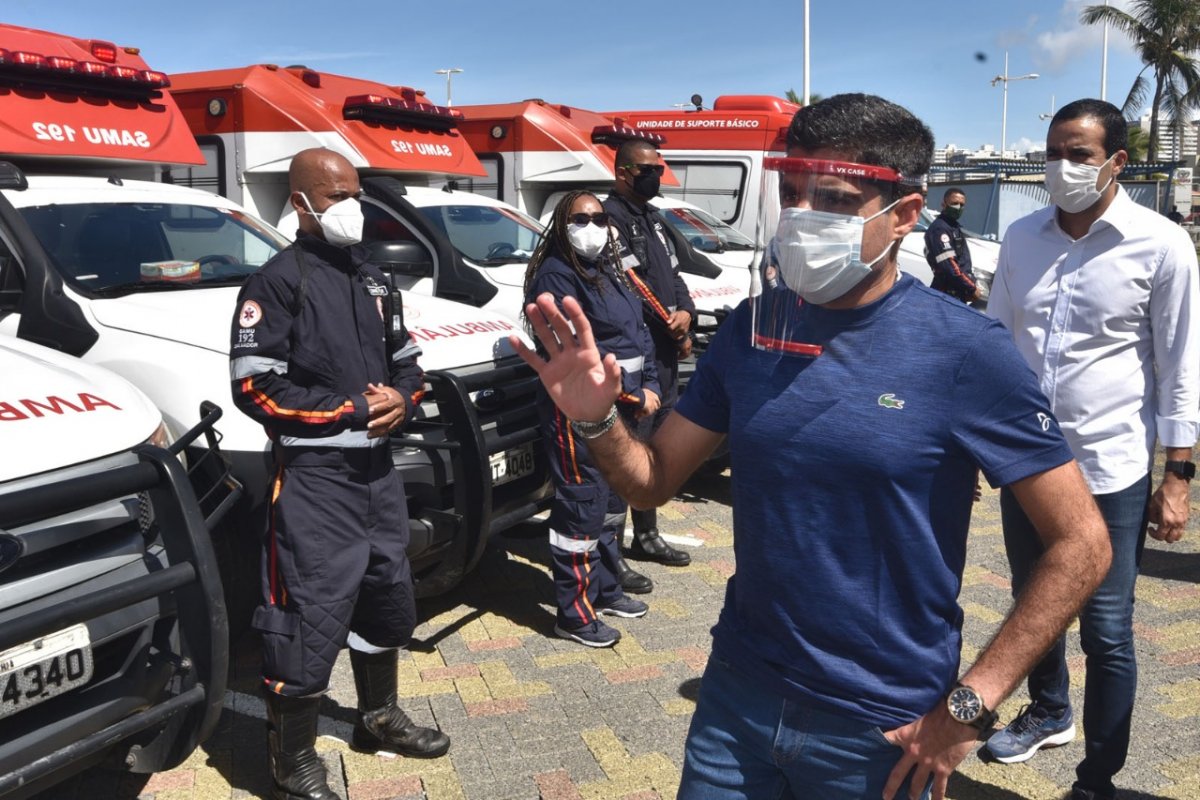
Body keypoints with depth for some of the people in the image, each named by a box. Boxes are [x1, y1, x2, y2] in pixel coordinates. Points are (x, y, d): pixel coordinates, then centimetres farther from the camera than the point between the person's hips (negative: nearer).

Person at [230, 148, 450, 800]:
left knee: (387, 598, 19)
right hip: (313, 477, -8)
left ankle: (380, 718, 39)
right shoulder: (278, 282, -9)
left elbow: (406, 361, 20)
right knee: (309, 618, -5)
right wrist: (351, 410, -17)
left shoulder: (371, 281, 16)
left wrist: (400, 398, -3)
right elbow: (255, 387, -16)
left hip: (377, 467, 8)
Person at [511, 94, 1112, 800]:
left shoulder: (962, 349, -16)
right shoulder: (753, 326, -4)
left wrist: (969, 705, -14)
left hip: (883, 727, -3)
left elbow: (1082, 544, -12)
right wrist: (598, 421, -18)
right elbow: (654, 480, 2)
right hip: (738, 692, 4)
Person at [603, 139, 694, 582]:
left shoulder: (652, 219, 19)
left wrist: (686, 314, 2)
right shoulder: (612, 218, -13)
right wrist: (667, 324, -17)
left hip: (666, 355, 10)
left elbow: (674, 275, 21)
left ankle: (646, 536, 35)